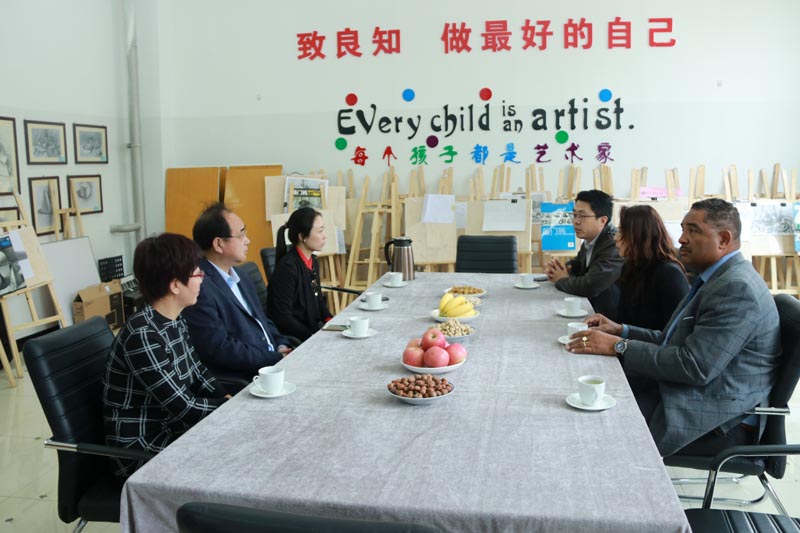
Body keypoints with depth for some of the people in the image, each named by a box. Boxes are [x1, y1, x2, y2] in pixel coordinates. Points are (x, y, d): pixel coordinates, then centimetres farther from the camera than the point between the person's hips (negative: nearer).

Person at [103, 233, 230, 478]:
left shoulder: (175, 320, 1)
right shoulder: (142, 335, -26)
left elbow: (197, 372, 9)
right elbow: (183, 407, -24)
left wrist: (228, 399, -8)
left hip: (172, 427, 8)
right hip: (142, 449, -8)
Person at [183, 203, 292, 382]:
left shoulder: (241, 279, 15)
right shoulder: (199, 287, -15)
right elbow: (219, 349, -18)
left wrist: (282, 347, 1)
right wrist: (277, 359, -16)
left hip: (273, 362, 9)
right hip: (242, 380, -9)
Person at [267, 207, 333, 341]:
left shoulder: (313, 262, 9)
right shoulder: (287, 267, -18)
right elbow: (283, 318, -19)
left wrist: (330, 320, 3)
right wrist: (314, 337, -20)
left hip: (313, 328, 8)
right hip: (294, 339, -8)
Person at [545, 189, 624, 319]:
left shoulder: (614, 245, -25)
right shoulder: (590, 240, 3)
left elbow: (589, 286, -32)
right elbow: (577, 264, 21)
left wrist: (562, 280, -12)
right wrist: (557, 267, -3)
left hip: (610, 318, -7)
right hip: (589, 309, 7)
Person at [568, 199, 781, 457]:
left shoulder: (737, 289, -20)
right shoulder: (719, 278, 14)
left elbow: (696, 366, -25)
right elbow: (674, 342, 15)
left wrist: (618, 346, -22)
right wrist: (621, 330, 2)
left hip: (719, 421, -9)